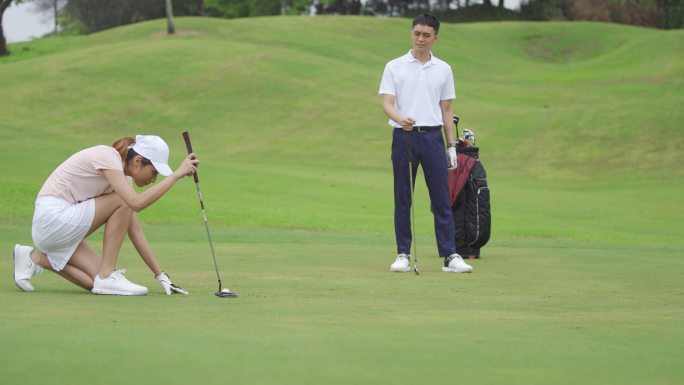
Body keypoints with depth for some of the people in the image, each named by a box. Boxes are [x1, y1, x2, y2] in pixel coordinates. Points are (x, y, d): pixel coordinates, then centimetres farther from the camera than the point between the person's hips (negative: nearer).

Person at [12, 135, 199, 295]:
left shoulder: (122, 174, 11)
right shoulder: (107, 156, -16)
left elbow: (135, 230, 13)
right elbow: (137, 202, -31)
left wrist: (161, 276, 10)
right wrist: (177, 174, -26)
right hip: (52, 218, -9)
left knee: (99, 283, -6)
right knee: (123, 202, -17)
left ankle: (38, 258, 7)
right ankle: (107, 277, -11)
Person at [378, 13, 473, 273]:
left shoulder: (443, 70, 9)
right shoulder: (394, 67, 2)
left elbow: (446, 110, 12)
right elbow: (387, 103, -6)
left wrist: (452, 146, 7)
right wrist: (400, 119, -29)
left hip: (433, 137, 1)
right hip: (404, 137, -1)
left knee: (441, 199, -2)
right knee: (403, 200, 2)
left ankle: (450, 256, -3)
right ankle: (403, 255, 9)